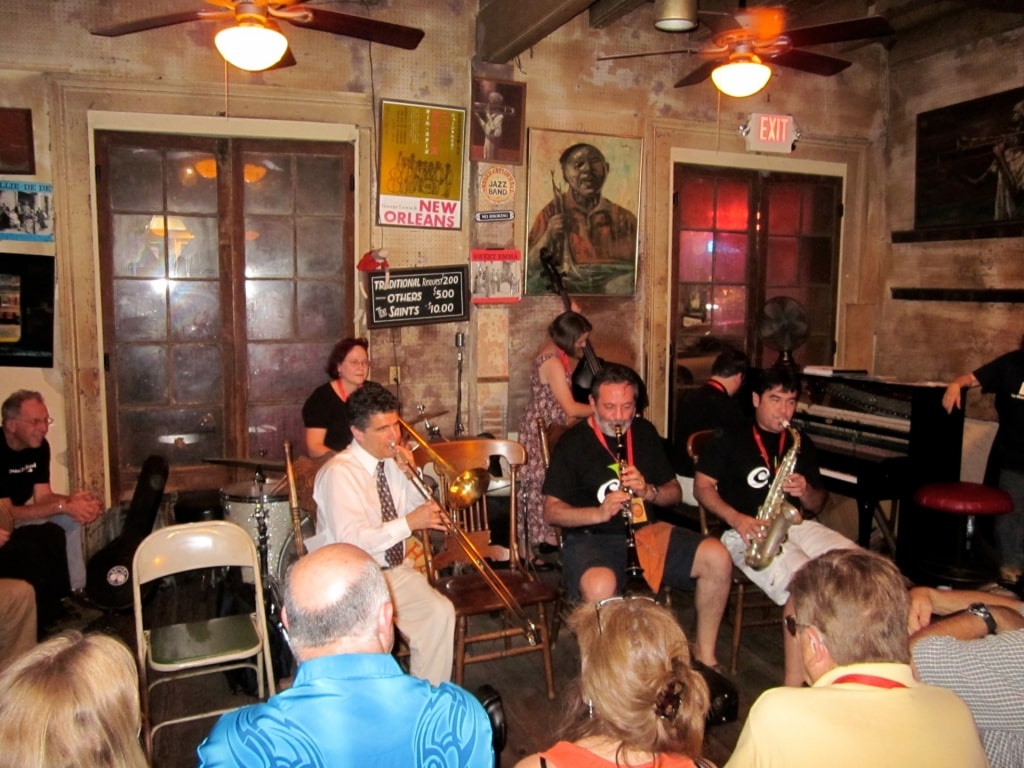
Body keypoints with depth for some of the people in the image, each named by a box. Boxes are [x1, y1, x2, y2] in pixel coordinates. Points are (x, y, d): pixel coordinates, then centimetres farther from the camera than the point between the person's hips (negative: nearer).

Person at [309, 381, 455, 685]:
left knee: (440, 612, -17)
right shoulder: (339, 472, -16)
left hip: (395, 570, 6)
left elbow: (418, 509, 9)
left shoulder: (393, 461, 5)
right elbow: (351, 540, -25)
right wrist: (409, 523, -28)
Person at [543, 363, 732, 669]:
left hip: (646, 531, 5)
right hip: (591, 538, -5)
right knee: (600, 585, -38)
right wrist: (599, 512, -25)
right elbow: (551, 511, -7)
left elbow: (674, 493, 15)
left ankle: (704, 653, 4)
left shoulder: (644, 432, 11)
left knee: (717, 557, -15)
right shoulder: (572, 443, -4)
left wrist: (648, 491, -9)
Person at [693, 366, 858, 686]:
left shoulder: (801, 444, 20)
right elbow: (702, 486, 2)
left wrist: (806, 492, -4)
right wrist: (736, 518, -15)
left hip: (795, 525, 5)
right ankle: (794, 687, -25)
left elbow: (817, 505, 22)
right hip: (748, 532, -5)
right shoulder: (729, 438, 8)